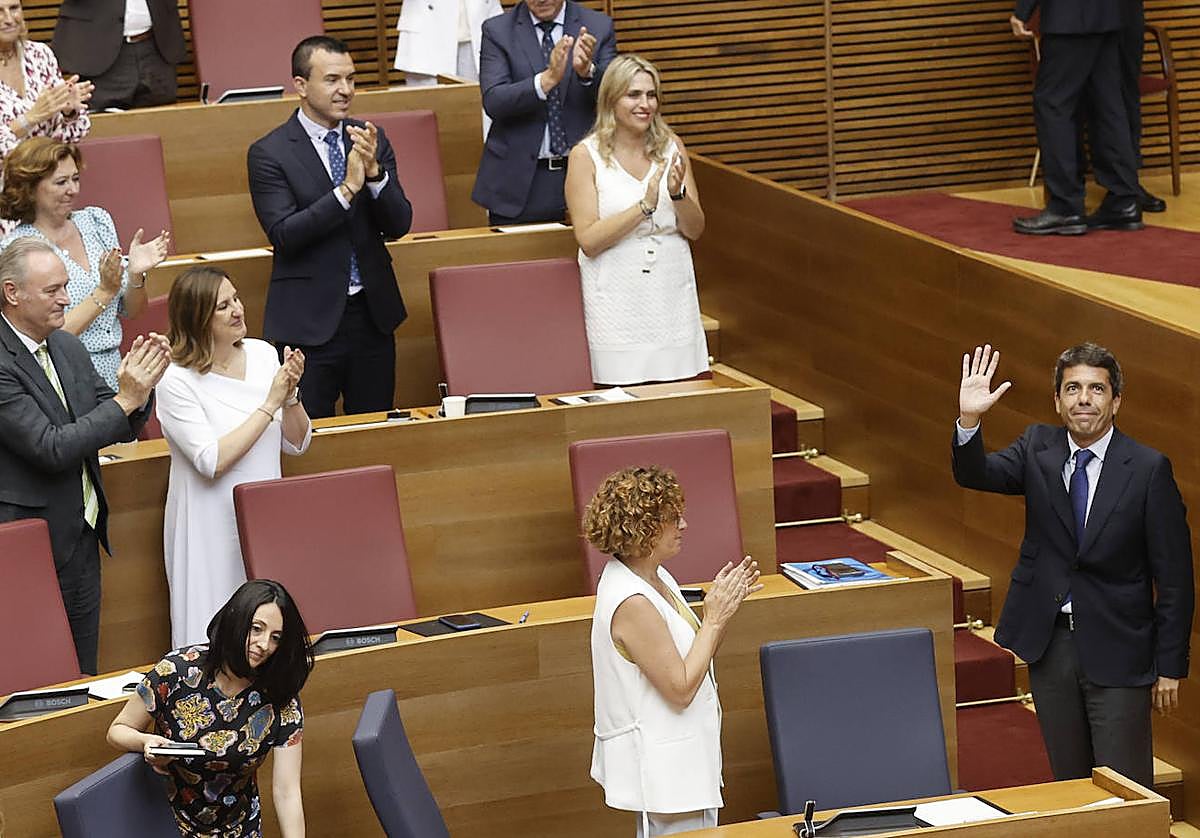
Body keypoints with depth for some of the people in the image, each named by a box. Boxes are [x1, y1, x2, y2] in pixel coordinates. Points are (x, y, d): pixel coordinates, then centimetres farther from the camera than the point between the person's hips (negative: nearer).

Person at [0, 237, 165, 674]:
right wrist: (123, 399, -20)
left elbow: (122, 428, 11)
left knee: (83, 672, 16)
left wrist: (139, 390, -9)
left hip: (83, 537, 8)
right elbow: (52, 448, -24)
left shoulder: (67, 347, 6)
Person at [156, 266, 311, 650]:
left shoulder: (263, 355, 3)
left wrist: (290, 395, -11)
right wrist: (270, 403, -18)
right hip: (212, 529, -5)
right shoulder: (176, 381, -13)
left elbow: (297, 443, 8)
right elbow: (212, 461, -21)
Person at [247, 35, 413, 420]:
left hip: (372, 315, 4)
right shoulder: (270, 153, -7)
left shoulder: (370, 140, 6)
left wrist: (373, 172, -17)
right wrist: (347, 188, -24)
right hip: (309, 323, -4)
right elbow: (284, 234, -17)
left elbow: (399, 225, 1)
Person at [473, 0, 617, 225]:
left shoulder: (599, 27, 4)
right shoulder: (497, 31, 0)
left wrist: (587, 70, -23)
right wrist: (548, 78, -26)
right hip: (518, 180, -1)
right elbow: (493, 103, -12)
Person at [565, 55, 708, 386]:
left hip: (672, 293, 3)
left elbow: (695, 230, 5)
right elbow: (588, 240, -11)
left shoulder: (671, 148, 7)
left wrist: (678, 194, -14)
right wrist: (644, 206, -20)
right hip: (617, 297, -3)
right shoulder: (586, 155, -4)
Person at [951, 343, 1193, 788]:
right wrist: (969, 419, -34)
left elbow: (1174, 578, -7)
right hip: (1049, 642, 4)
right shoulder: (1038, 448, 2)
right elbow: (976, 475, -14)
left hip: (1116, 649, -4)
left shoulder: (1149, 469, -9)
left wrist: (1170, 667, -7)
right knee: (1068, 781, 13)